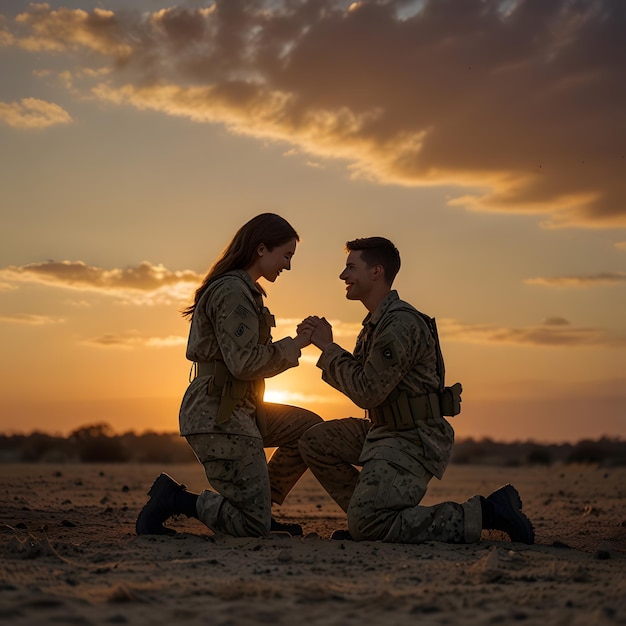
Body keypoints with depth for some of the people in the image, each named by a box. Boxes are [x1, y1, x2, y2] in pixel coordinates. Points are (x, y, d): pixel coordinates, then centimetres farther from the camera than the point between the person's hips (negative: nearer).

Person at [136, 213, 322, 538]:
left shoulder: (242, 289, 19)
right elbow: (244, 363, -21)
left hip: (238, 410, 10)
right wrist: (295, 345, -8)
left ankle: (259, 510, 15)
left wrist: (294, 343, 8)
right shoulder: (233, 292, -15)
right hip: (218, 416, -10)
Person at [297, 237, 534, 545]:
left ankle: (484, 513, -14)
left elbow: (367, 392, -21)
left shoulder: (401, 325, -19)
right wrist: (326, 345, 3)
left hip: (414, 439, -10)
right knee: (315, 441, 8)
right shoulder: (377, 322, 15)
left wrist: (328, 348, -11)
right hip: (385, 431, 10)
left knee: (367, 526, -21)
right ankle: (366, 516, 8)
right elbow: (362, 379, 14)